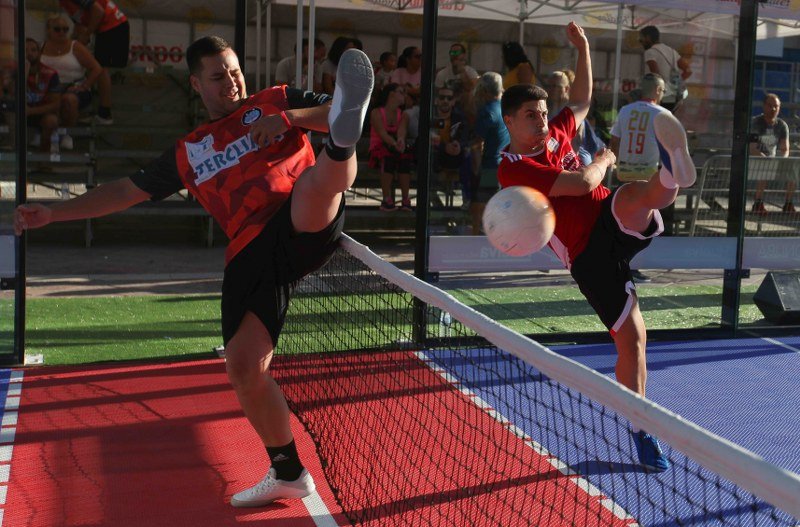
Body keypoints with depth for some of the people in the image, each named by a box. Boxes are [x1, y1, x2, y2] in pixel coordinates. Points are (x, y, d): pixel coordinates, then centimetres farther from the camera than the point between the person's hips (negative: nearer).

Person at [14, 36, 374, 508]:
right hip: (251, 252, 3)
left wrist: (288, 118, -5)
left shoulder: (276, 101, 20)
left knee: (317, 180, -36)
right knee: (244, 369, -4)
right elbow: (128, 191, 30)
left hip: (306, 226, -3)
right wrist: (53, 212, 25)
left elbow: (332, 111, 11)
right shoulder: (188, 154, 26)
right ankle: (288, 473, 13)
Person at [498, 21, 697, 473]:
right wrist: (603, 161, 1)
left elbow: (583, 100, 31)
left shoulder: (557, 134, 11)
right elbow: (585, 183, -20)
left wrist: (583, 47, 23)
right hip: (590, 255, -5)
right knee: (632, 339, -5)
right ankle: (642, 432, 7)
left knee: (632, 196, -31)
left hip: (619, 222, 5)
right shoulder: (512, 168, -14)